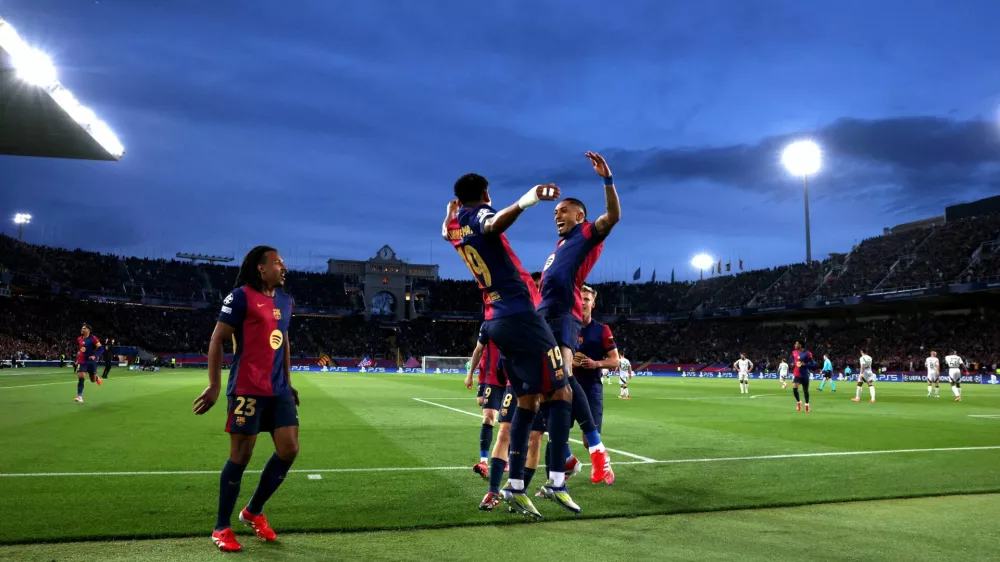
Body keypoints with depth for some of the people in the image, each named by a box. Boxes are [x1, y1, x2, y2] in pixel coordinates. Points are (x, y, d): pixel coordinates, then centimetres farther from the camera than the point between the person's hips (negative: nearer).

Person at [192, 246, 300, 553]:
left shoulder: (285, 300, 14)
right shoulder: (241, 296, -8)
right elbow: (217, 340, -9)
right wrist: (214, 385, -14)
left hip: (278, 390, 7)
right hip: (247, 389, -7)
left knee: (289, 449, 3)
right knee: (241, 456, -1)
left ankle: (253, 511, 23)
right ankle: (221, 528, 15)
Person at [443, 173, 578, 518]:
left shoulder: (453, 225, 15)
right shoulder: (481, 214, -7)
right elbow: (494, 225, -34)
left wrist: (451, 209, 62)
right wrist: (523, 202, -53)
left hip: (495, 321, 8)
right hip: (519, 315, -8)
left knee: (527, 401, 10)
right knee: (560, 391, -5)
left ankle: (515, 487, 7)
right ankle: (557, 482, -11)